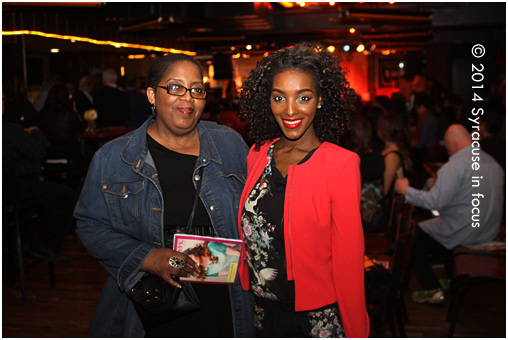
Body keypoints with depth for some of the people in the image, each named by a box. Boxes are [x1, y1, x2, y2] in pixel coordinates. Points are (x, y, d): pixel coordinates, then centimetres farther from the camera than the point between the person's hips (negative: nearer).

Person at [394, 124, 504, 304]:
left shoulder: (456, 164, -21)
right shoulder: (492, 162, 5)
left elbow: (435, 201, -26)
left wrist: (406, 190, -13)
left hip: (463, 234, -8)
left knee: (414, 237, 8)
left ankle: (433, 290, 9)